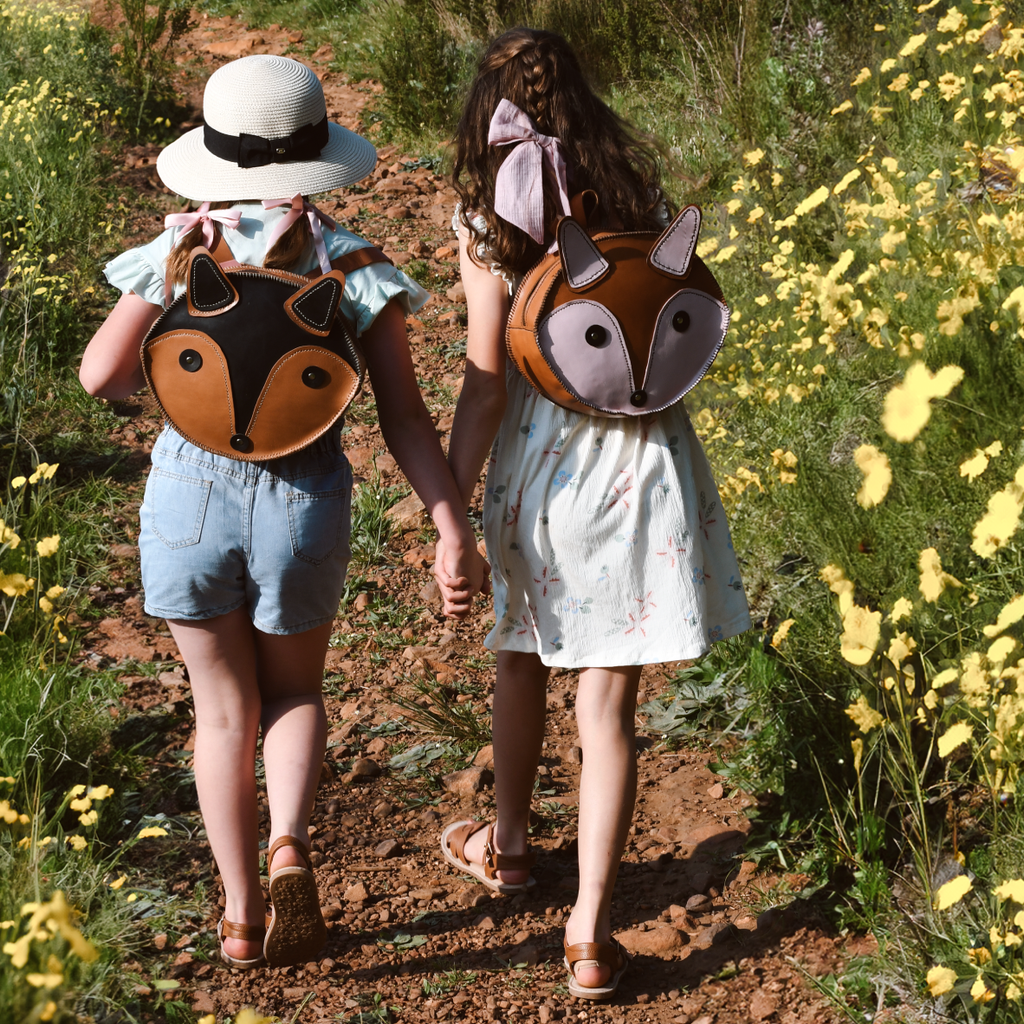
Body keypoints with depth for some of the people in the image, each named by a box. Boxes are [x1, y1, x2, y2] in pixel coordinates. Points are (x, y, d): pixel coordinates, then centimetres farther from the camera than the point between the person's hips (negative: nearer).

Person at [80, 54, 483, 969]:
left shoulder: (179, 252, -2)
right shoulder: (353, 265, -3)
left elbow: (101, 377, -5)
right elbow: (404, 417, -9)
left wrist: (172, 273, 4)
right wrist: (454, 528, -9)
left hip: (189, 494, 0)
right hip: (302, 498, 0)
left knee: (225, 708, 17)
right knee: (294, 691, 23)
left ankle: (241, 917, 20)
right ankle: (289, 843, -5)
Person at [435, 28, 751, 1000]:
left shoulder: (487, 218, -4)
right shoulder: (639, 195, 3)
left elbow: (486, 380, -8)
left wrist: (449, 505, -4)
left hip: (540, 451, -1)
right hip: (643, 455, 1)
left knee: (522, 659, 24)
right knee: (608, 699, 1)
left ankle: (509, 842, 43)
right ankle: (590, 931, -2)